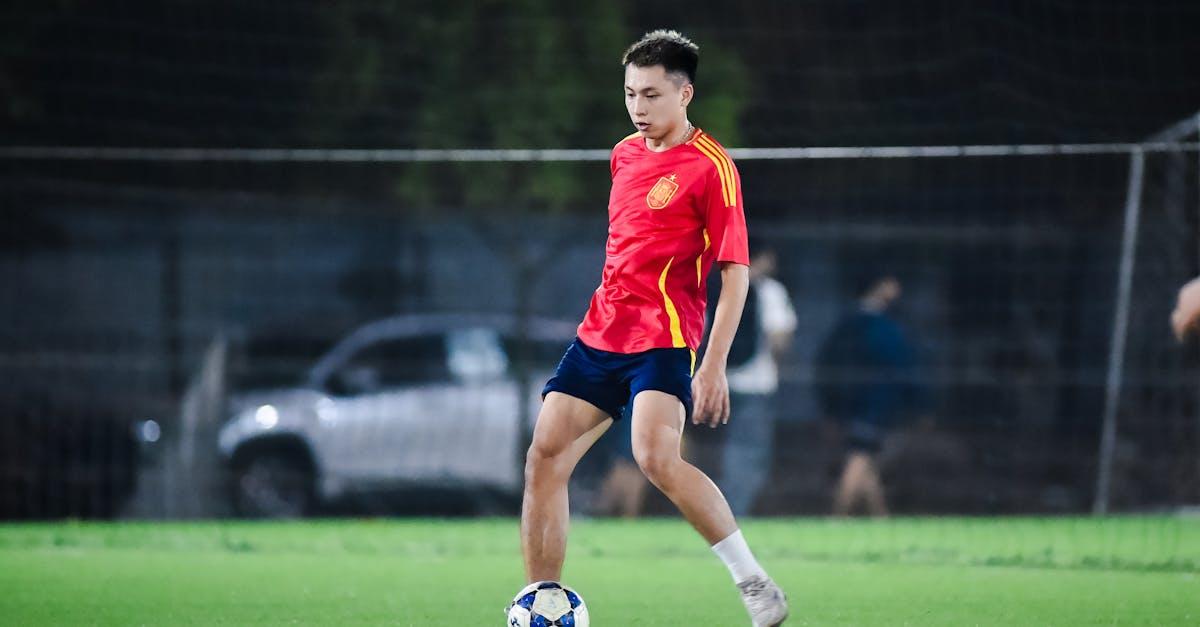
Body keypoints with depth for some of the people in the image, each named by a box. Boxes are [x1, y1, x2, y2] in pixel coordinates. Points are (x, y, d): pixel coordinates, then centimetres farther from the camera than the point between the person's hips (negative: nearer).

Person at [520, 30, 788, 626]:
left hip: (664, 339, -8)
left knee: (656, 456, -27)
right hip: (599, 332, 8)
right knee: (544, 458, -1)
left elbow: (736, 269, -11)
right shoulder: (624, 154, 14)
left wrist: (713, 365, -17)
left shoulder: (711, 166, -9)